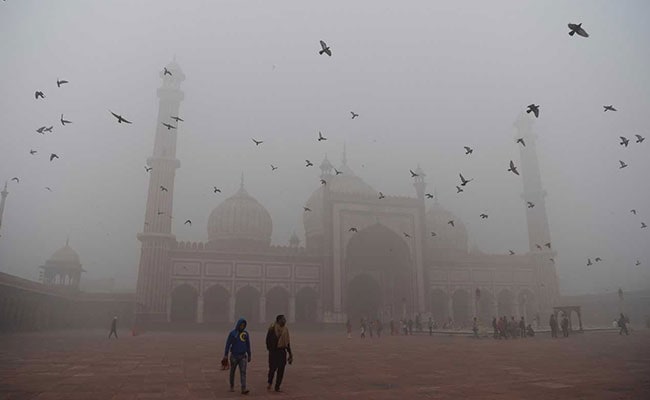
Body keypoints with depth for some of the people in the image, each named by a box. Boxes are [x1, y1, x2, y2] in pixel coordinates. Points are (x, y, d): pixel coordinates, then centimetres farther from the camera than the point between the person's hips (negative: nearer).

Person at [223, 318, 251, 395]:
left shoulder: (246, 333, 2)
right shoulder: (232, 333, -6)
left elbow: (248, 345, 9)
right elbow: (228, 344, -7)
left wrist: (249, 355, 12)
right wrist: (225, 355, -11)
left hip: (243, 356, 1)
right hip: (234, 356, -1)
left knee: (243, 372, -10)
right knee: (232, 371, 14)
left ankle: (243, 389, -15)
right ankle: (232, 386, 34)